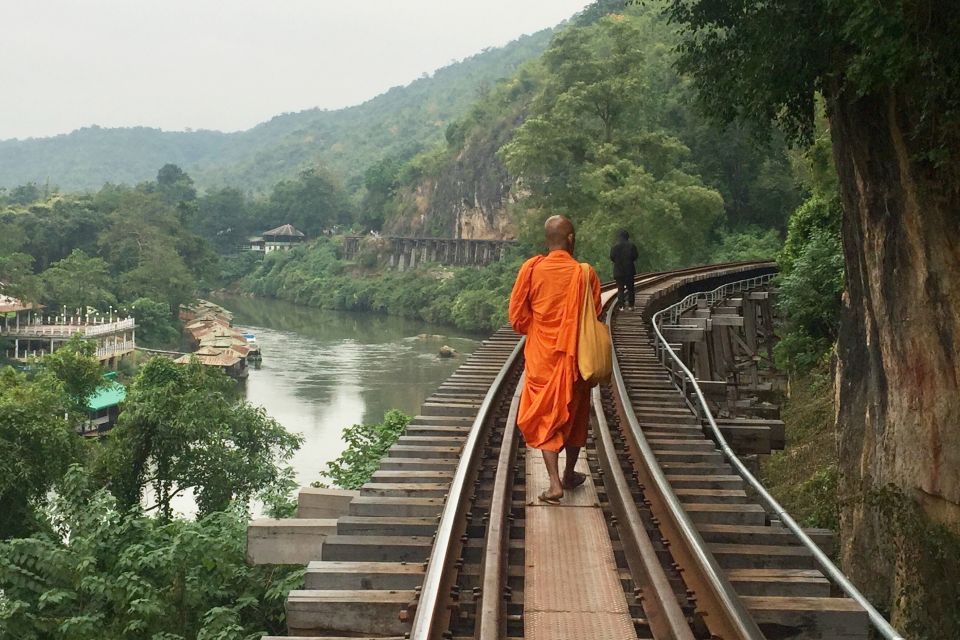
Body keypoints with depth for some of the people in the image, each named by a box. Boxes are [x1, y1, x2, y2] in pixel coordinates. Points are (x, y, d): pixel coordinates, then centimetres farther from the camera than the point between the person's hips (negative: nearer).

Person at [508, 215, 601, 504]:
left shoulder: (532, 268, -10)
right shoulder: (585, 273, -10)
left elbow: (517, 317, -6)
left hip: (541, 357, -1)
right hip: (574, 355, 1)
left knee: (545, 417, 7)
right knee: (574, 415, 19)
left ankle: (554, 483, -6)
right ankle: (569, 475, 33)